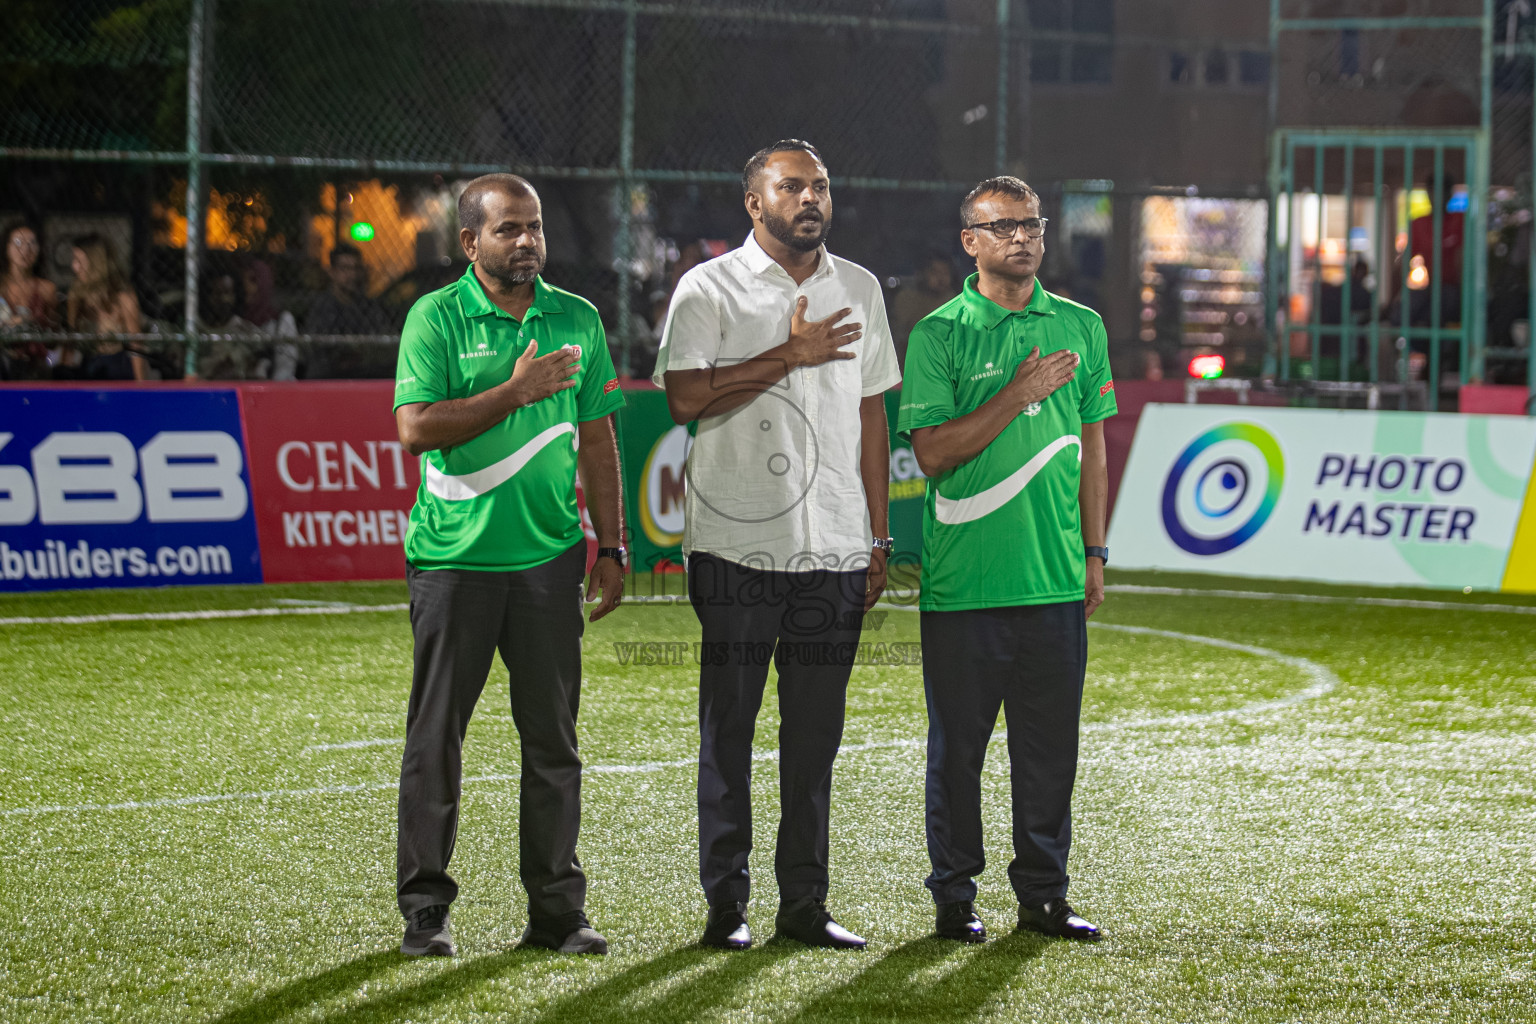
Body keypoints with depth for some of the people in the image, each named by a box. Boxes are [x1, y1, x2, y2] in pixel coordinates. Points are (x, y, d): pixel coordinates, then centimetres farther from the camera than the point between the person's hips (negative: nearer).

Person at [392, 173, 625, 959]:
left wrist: (611, 545, 11)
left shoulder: (577, 320, 10)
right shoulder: (435, 318, -2)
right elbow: (415, 428, -13)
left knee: (552, 738, 5)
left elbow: (597, 438, 15)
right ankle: (424, 908, 7)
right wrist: (514, 393, -19)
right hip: (453, 557, -3)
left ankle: (557, 909, 11)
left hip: (549, 556, 4)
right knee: (436, 736, 1)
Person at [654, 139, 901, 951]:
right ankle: (725, 904, 6)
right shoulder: (709, 289, -2)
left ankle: (804, 903, 11)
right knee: (728, 724, 0)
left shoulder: (859, 290, 14)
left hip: (834, 548, 4)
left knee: (816, 731, 6)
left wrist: (879, 537, 13)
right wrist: (791, 355, -15)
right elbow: (685, 396, -15)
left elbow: (870, 412, 17)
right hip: (738, 542, -4)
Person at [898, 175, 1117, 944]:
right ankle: (953, 896, 12)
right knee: (958, 744, 3)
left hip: (1055, 578, 3)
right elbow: (933, 452, -9)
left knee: (1050, 744, 7)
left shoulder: (1080, 327, 10)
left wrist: (1094, 550, 11)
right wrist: (1017, 396, -15)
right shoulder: (940, 334, -2)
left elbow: (1090, 446, 15)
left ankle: (1043, 893, 16)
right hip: (962, 582, -3)